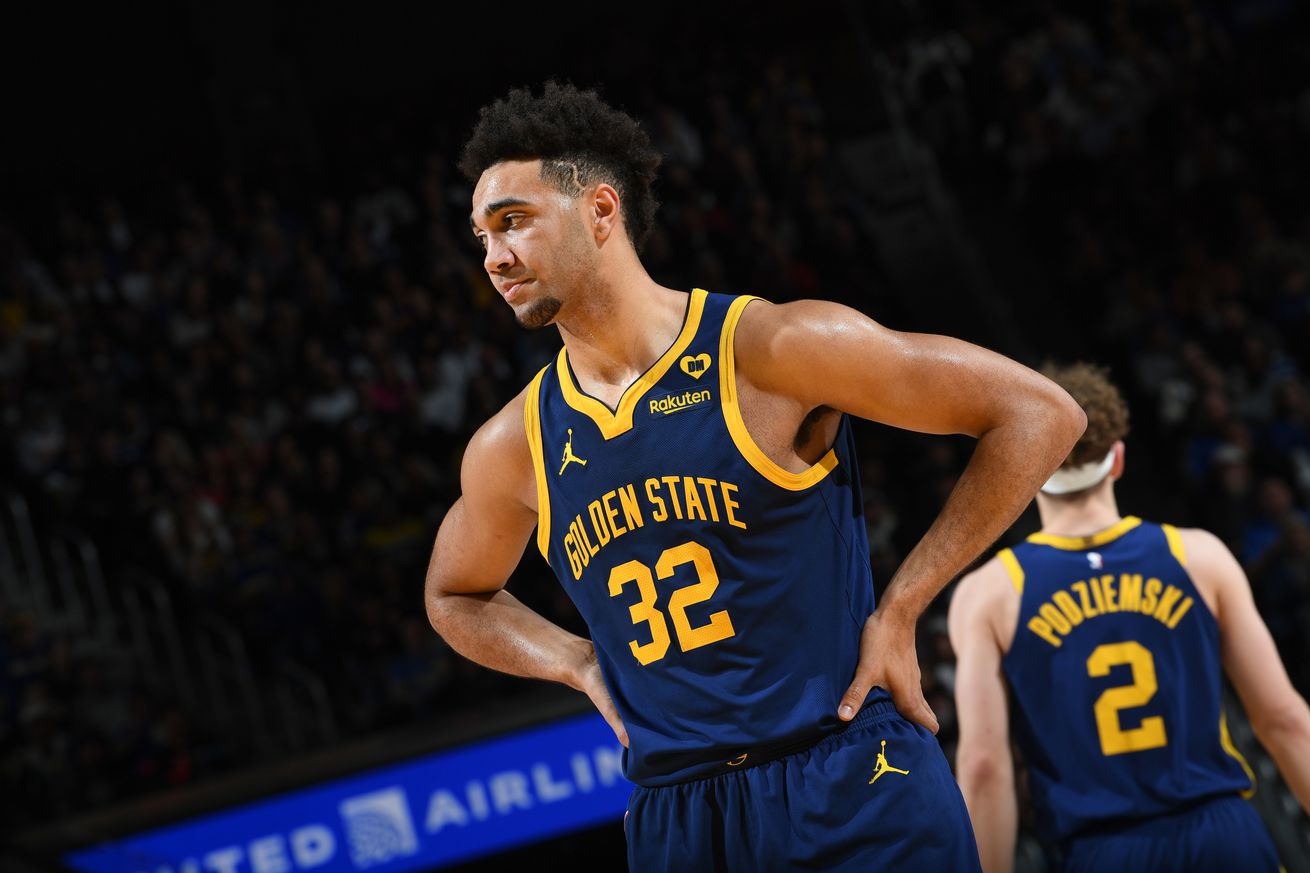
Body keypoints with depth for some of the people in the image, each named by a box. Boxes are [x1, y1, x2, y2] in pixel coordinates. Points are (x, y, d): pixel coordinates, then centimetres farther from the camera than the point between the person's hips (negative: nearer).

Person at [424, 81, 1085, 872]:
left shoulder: (773, 349, -8)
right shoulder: (512, 450, 6)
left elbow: (1039, 415, -6)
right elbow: (456, 596, 27)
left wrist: (898, 612, -8)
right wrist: (582, 665, 7)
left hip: (853, 795, -4)